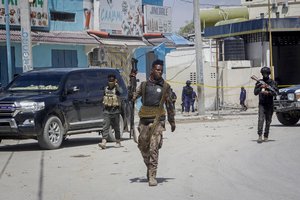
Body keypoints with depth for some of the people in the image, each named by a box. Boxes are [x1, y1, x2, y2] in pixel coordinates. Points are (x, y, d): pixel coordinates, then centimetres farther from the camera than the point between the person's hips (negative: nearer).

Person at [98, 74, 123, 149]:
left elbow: (120, 91, -29)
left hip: (115, 111, -3)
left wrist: (116, 84, -29)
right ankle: (103, 143, -18)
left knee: (116, 127, 8)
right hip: (107, 111, 3)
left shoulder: (116, 88, -3)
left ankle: (118, 142, 22)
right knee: (105, 127, -8)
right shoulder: (106, 89, 11)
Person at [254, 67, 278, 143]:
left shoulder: (272, 82, 3)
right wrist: (260, 88, -18)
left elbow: (275, 92, -9)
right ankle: (260, 136, -21)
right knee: (261, 119, -15)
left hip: (269, 105, 1)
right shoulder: (259, 82, 7)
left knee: (268, 121, 4)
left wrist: (268, 92, -27)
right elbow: (255, 92, -1)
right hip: (261, 104, -1)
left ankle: (266, 136, 13)